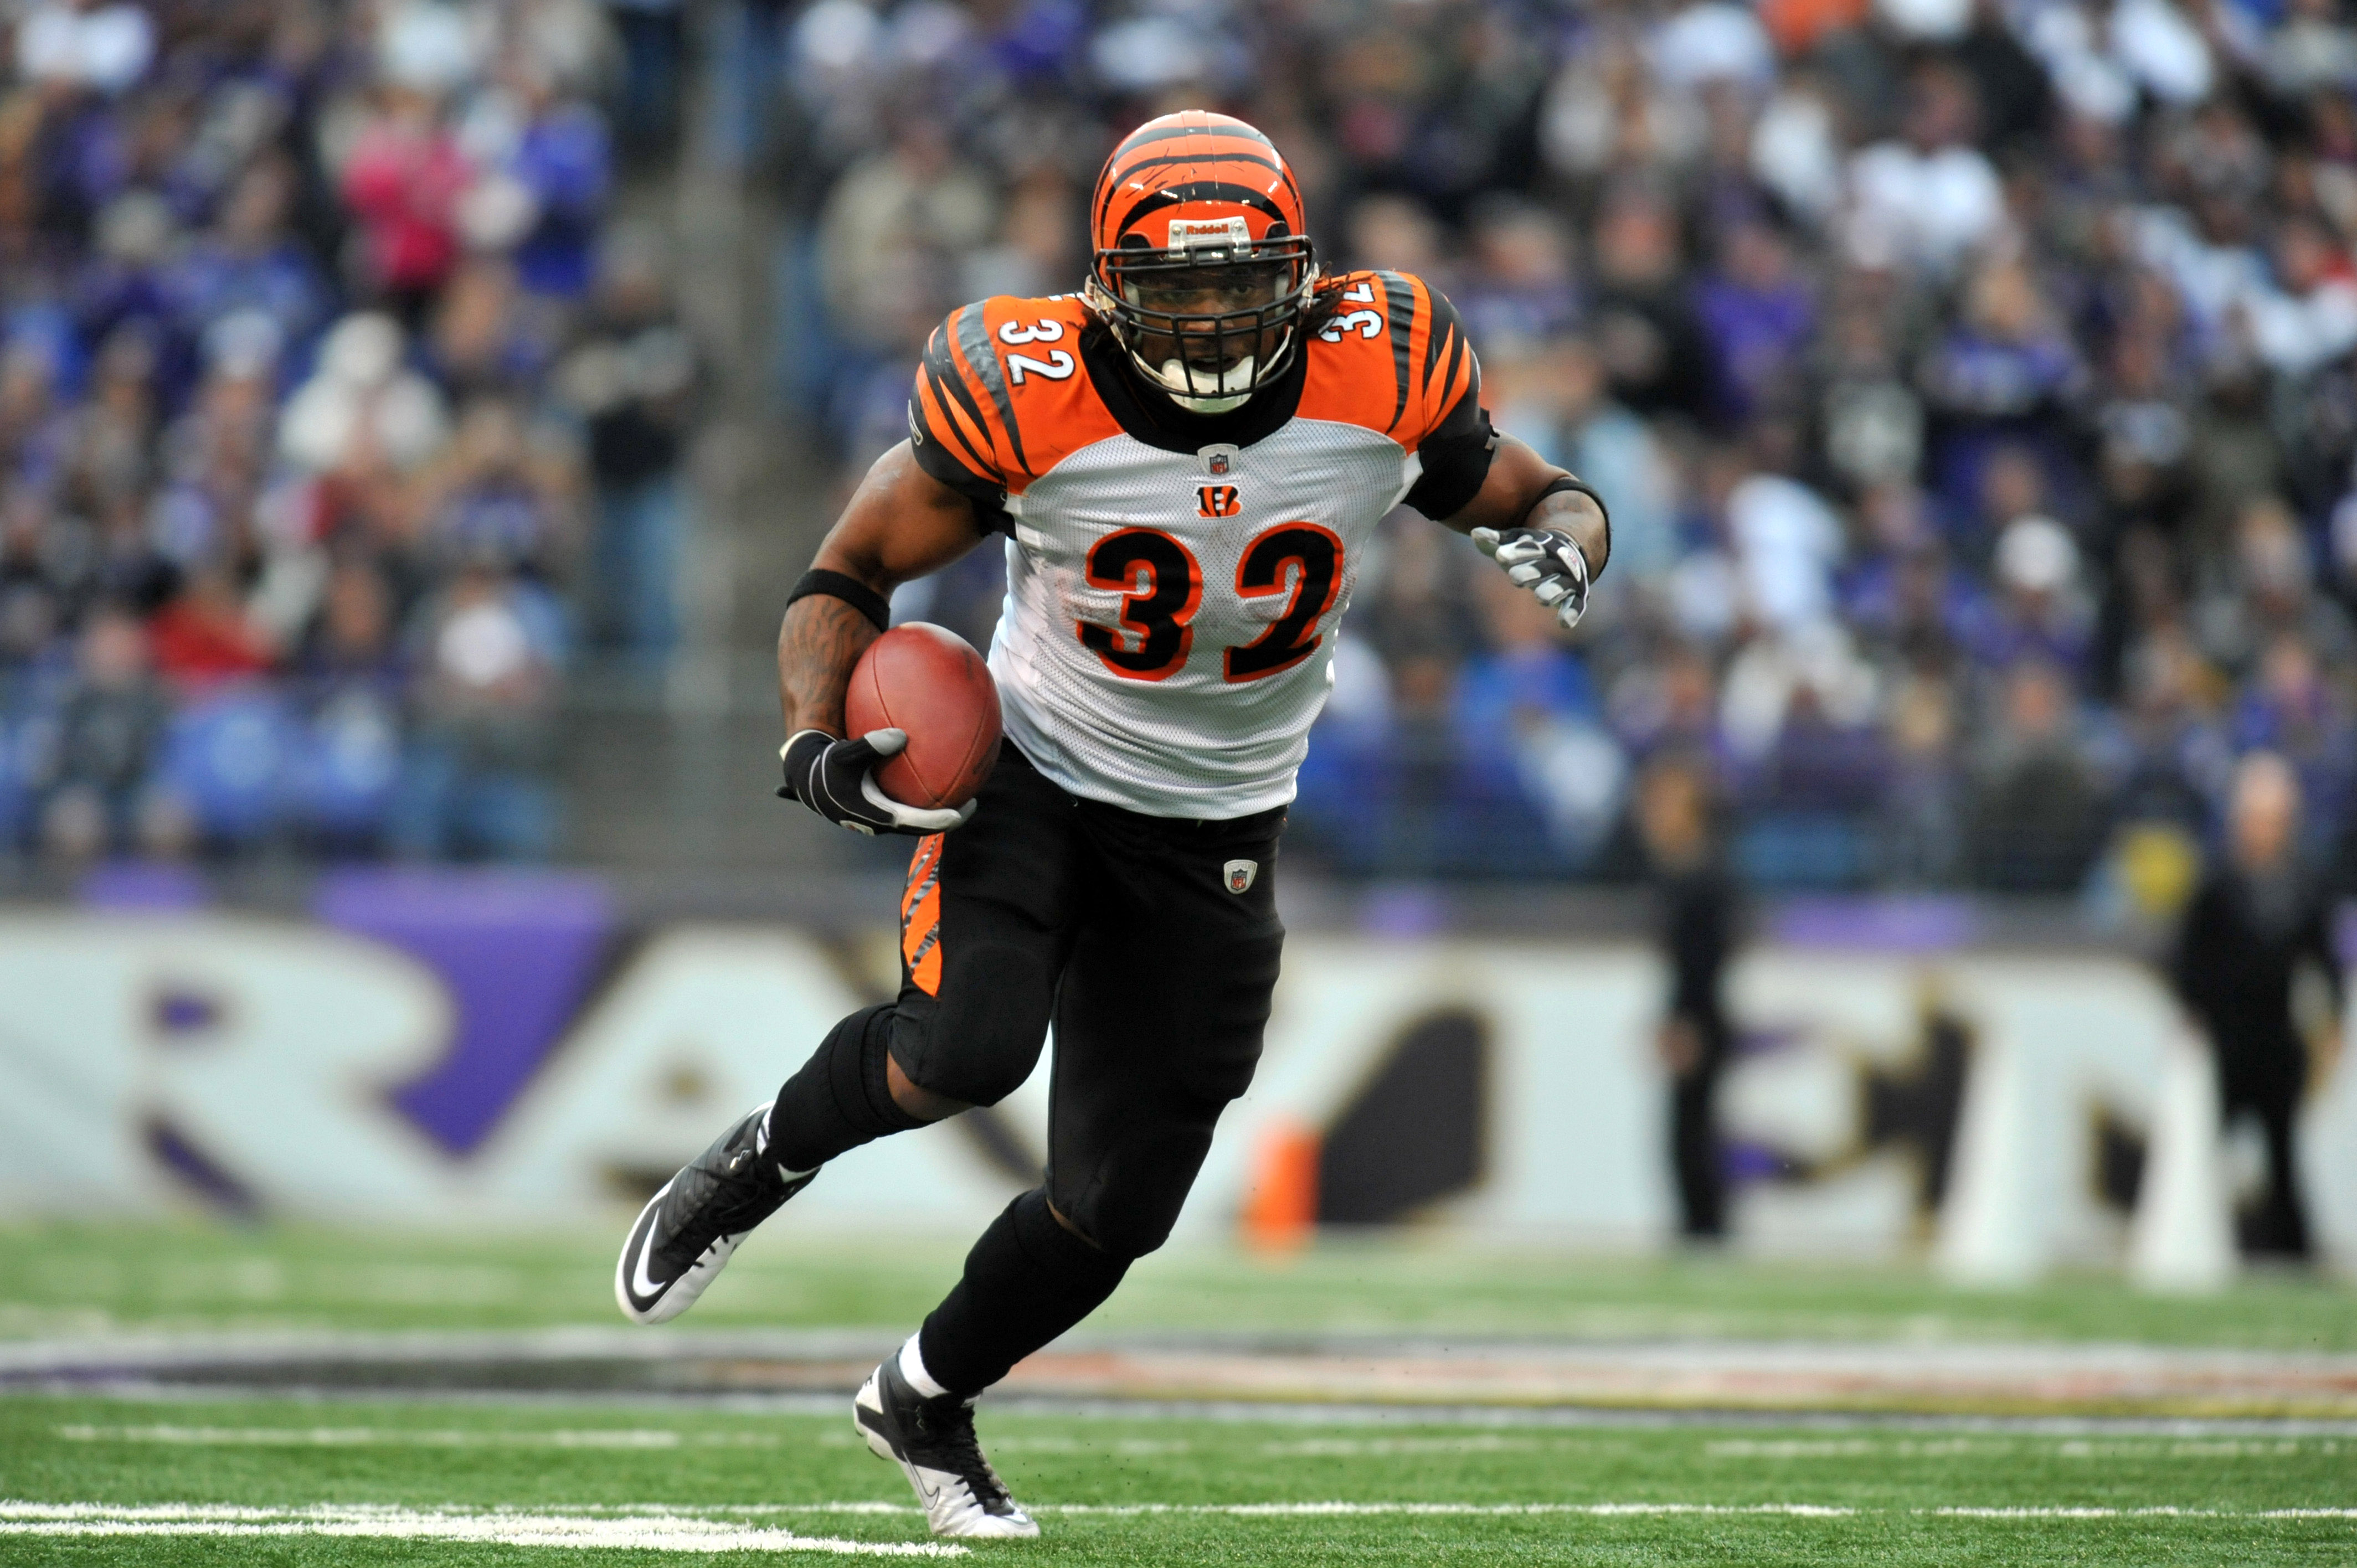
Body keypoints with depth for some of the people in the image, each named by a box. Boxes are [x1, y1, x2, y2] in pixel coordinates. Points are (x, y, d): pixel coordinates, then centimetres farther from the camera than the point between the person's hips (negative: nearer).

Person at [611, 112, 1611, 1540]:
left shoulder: (1381, 384, -15)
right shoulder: (1028, 401, -20)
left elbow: (1547, 499, 3)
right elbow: (850, 575, -6)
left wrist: (1558, 544, -22)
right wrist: (819, 740, -22)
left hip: (1212, 841, 3)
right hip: (1029, 775, -3)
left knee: (1115, 1211, 5)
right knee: (969, 1049, -31)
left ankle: (925, 1399, 34)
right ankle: (767, 1157, 3)